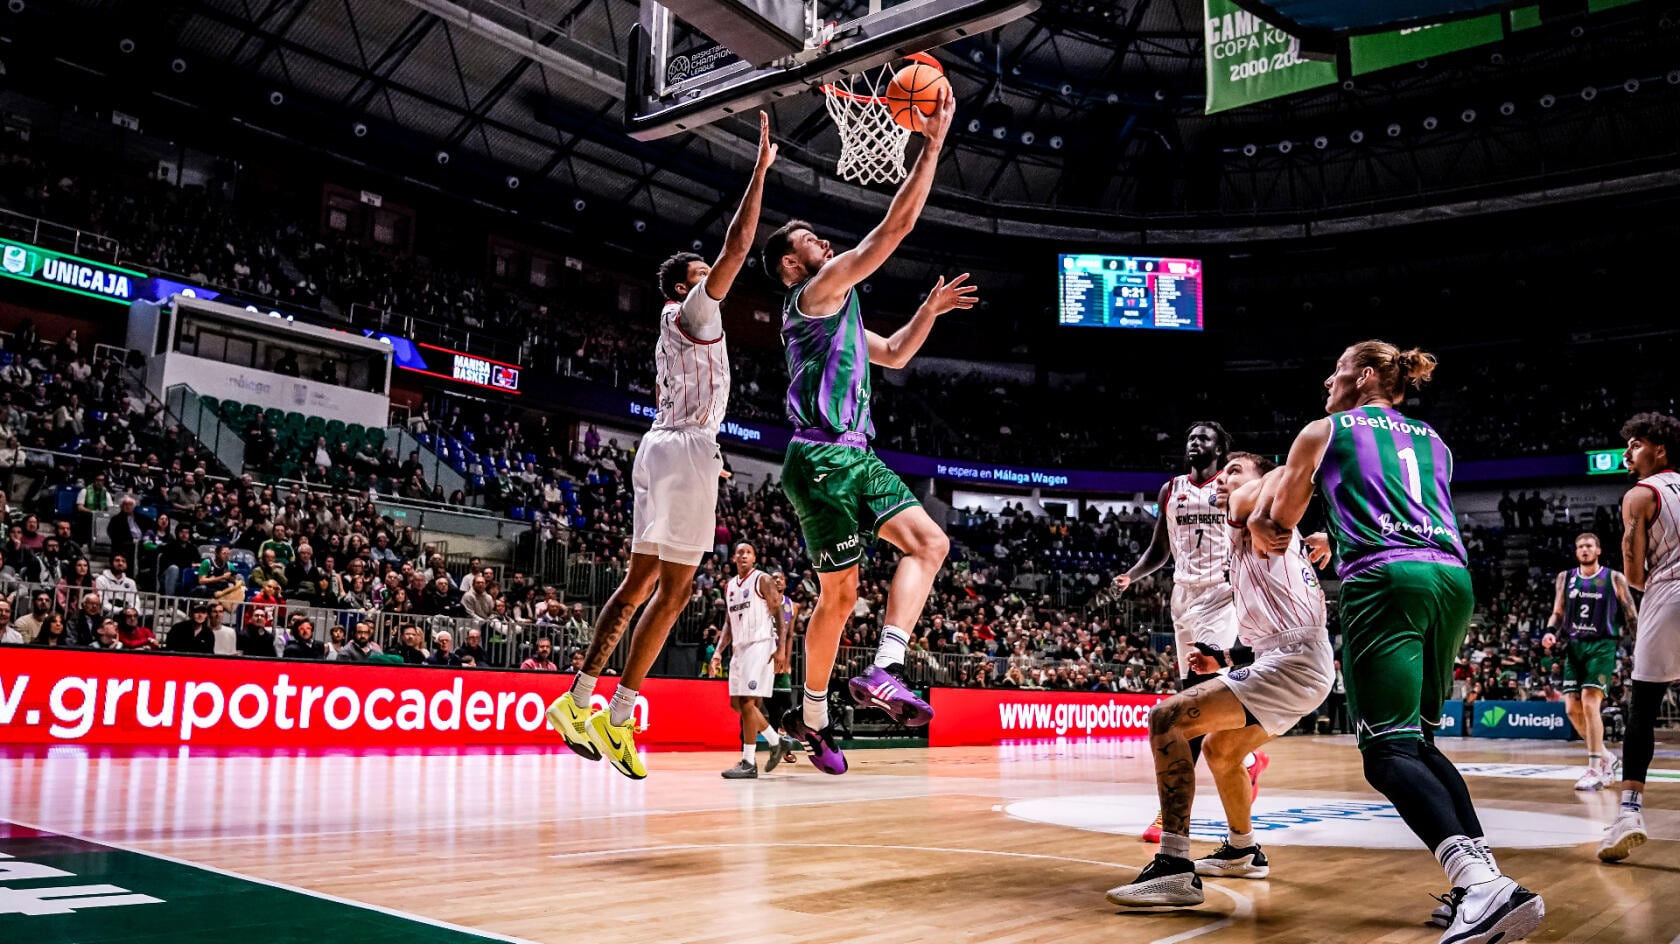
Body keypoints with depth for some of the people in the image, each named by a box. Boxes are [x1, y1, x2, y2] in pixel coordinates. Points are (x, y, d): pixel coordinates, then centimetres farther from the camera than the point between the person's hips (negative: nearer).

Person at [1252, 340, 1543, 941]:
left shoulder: (1322, 432, 14)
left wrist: (1260, 527, 45)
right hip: (1453, 576, 7)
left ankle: (1482, 882, -31)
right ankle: (1485, 880, 6)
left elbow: (1278, 529, 22)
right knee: (1418, 741, 16)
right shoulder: (1432, 441, 28)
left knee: (1388, 751, -12)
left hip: (1387, 579, -6)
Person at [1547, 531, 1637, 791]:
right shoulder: (1565, 577, 11)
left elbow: (1632, 614, 4)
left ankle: (1595, 770, -13)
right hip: (1575, 646, 4)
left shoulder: (1614, 578, 2)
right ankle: (1606, 757, 21)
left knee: (1590, 702, -18)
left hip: (1603, 646, -4)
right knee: (1572, 708, 0)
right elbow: (1558, 613, 15)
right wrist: (1550, 631, -5)